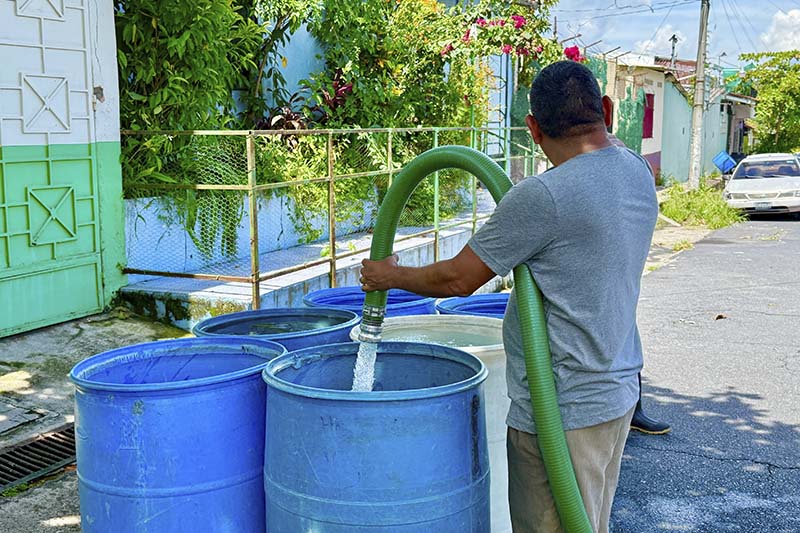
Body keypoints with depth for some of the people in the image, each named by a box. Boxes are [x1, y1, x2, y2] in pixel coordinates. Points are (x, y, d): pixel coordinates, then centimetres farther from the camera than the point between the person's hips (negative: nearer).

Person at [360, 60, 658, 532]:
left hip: (563, 410, -9)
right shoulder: (638, 172, 2)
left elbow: (457, 280, -14)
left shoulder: (543, 196, -22)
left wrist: (391, 276, 3)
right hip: (618, 392, 9)